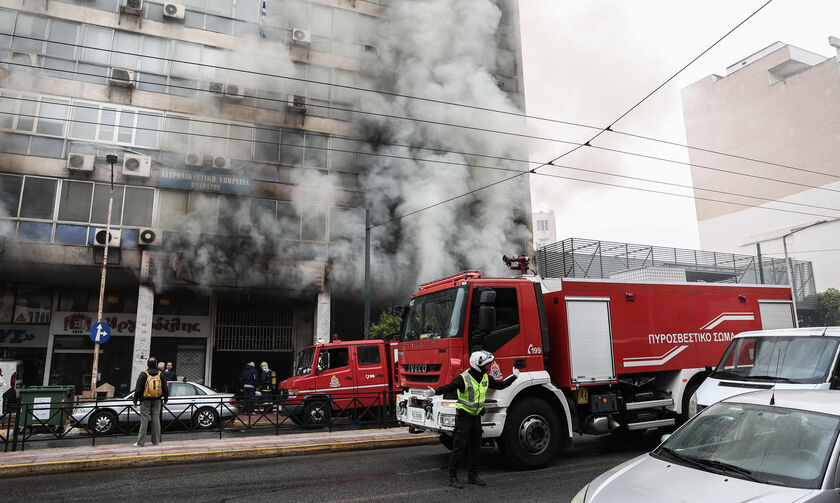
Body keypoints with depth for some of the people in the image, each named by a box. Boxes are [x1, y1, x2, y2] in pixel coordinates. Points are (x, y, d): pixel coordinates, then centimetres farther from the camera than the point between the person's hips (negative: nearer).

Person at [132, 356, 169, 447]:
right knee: (156, 419, 6)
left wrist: (135, 400, 4)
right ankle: (156, 441, 10)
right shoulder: (161, 374, 3)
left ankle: (140, 442, -1)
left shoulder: (143, 374, -6)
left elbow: (138, 389, -7)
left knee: (144, 420, -1)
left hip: (145, 401, -2)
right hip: (157, 400, 2)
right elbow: (165, 388, 7)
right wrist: (165, 399, 19)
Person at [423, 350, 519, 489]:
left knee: (475, 447, 12)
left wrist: (514, 377, 22)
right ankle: (452, 477, 7)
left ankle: (472, 476, 24)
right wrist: (435, 392, -47)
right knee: (459, 447, -4)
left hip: (476, 416, 7)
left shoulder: (485, 378, 4)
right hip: (463, 416, -7)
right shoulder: (463, 378, -19)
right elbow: (448, 387, -31)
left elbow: (500, 385, 19)